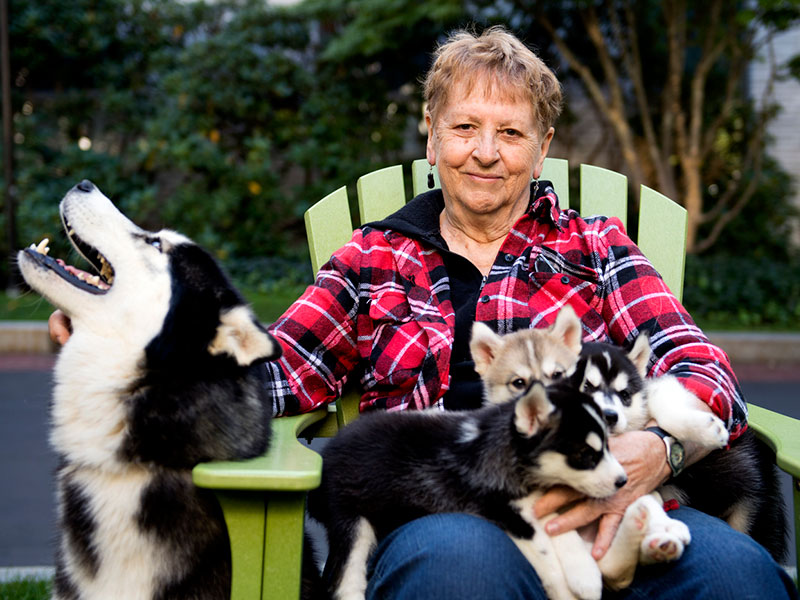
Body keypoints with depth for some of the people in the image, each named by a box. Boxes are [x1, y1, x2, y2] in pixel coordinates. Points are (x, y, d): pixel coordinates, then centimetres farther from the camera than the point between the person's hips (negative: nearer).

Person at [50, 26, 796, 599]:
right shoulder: (375, 259, 21)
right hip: (434, 522, -1)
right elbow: (271, 373, 10)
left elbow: (701, 371, 6)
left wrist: (652, 449, -19)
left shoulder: (595, 247, 20)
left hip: (598, 510, 1)